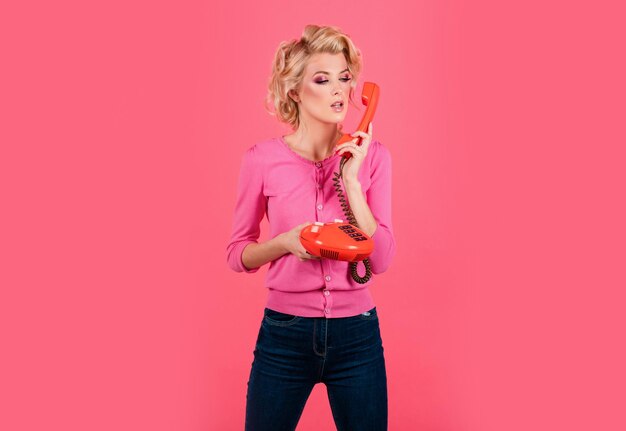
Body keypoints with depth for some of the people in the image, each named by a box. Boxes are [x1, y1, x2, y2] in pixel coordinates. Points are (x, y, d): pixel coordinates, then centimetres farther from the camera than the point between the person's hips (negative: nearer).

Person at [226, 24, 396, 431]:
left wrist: (352, 181, -17)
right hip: (284, 335, -1)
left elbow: (381, 259, -8)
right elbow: (237, 252, 2)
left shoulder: (372, 155, -4)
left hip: (357, 335, 1)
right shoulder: (263, 158, -7)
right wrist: (285, 241, -17)